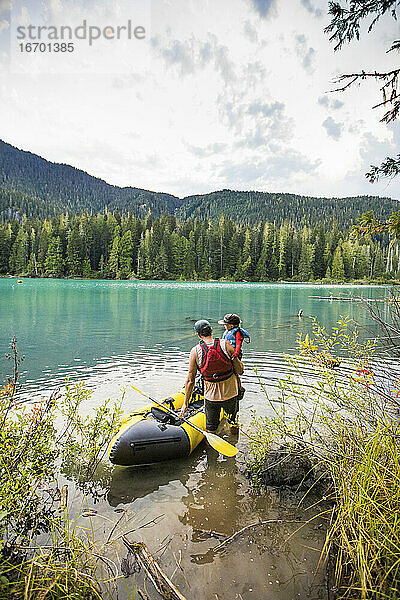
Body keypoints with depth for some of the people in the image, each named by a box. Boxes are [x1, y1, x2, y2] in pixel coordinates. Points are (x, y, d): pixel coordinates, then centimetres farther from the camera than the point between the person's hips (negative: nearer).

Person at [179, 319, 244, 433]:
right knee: (232, 415, 29)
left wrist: (185, 403, 2)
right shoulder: (226, 345, -12)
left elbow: (190, 380, -8)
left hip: (211, 397, 0)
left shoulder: (195, 351, -12)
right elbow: (240, 371, -6)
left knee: (211, 429, 19)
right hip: (230, 393, 1)